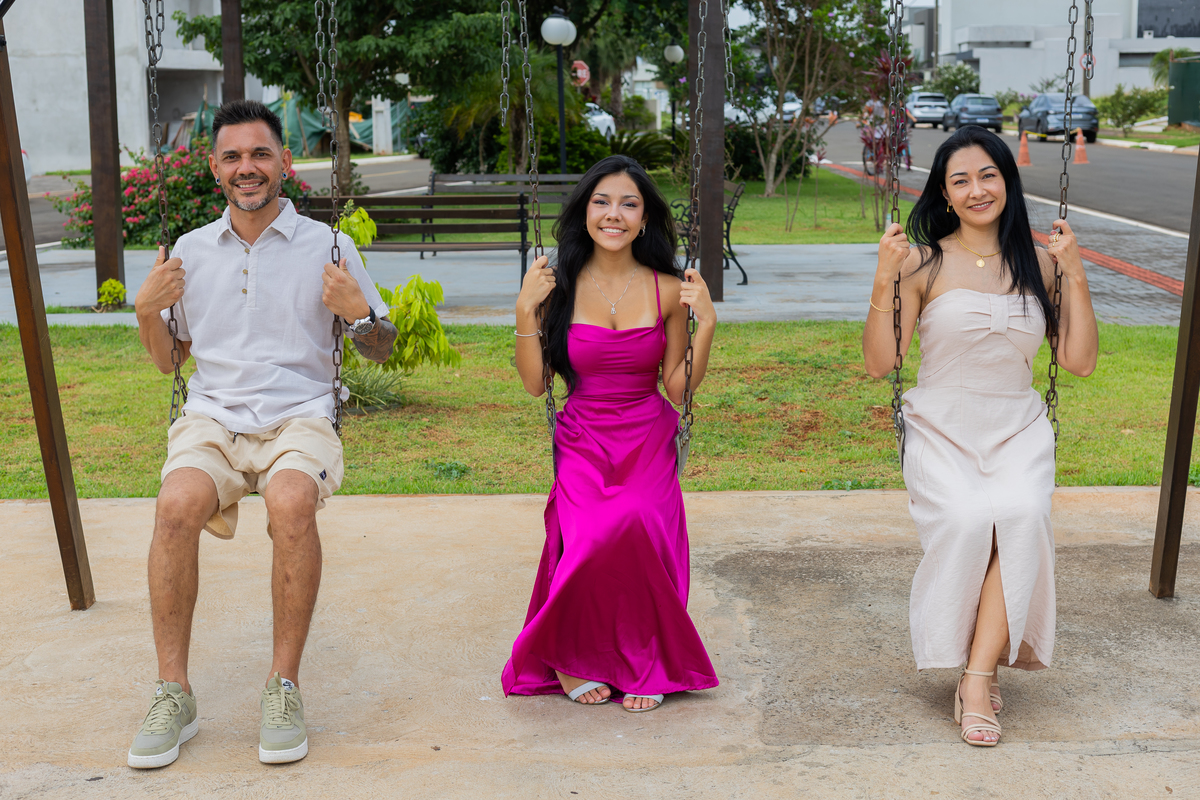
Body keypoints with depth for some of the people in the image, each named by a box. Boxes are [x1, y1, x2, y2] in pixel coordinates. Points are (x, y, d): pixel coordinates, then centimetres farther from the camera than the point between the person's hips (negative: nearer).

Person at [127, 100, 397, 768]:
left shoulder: (327, 246, 8)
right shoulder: (191, 250, 15)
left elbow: (383, 349, 13)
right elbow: (168, 361, 23)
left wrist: (357, 312, -8)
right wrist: (148, 311, 3)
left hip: (298, 416, -2)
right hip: (212, 415, 2)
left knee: (292, 501, -36)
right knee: (177, 505, -32)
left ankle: (285, 688, -22)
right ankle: (174, 694, -18)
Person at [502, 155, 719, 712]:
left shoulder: (668, 289, 1)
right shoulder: (561, 285, -1)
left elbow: (678, 387, 3)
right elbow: (534, 384, -1)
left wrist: (706, 323, -8)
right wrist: (526, 311, -10)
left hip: (649, 445, 1)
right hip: (582, 445, 0)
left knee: (639, 530, -28)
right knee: (598, 540, -26)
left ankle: (646, 661, 0)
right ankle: (572, 654, 5)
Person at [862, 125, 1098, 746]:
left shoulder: (1038, 264, 7)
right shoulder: (923, 264, -1)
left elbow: (1079, 362, 3)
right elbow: (879, 363, -5)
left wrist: (1074, 276, -4)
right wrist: (884, 281, -16)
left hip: (1018, 433, 2)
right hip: (941, 432, -2)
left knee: (1021, 514, -29)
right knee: (966, 520, -30)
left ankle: (978, 676, -20)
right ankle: (972, 663, -7)